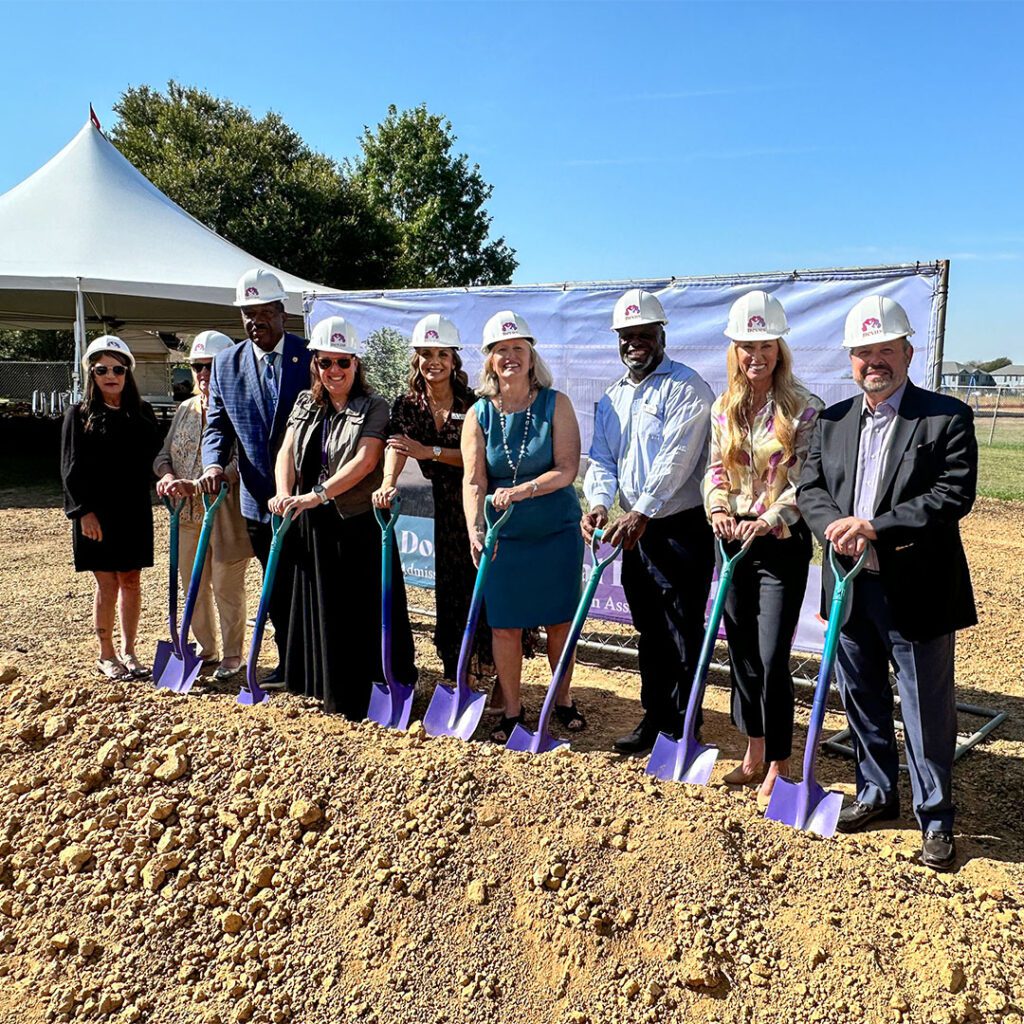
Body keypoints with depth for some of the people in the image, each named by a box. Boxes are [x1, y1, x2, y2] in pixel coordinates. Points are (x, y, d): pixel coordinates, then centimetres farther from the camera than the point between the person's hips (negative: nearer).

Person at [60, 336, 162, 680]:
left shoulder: (142, 413, 8)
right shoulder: (79, 415, 0)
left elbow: (153, 458, 12)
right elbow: (71, 468, -4)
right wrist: (84, 511, -11)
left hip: (135, 512, 3)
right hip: (97, 513, -3)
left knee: (131, 581, 7)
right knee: (107, 585, 2)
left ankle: (129, 652, 18)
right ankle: (106, 655, 15)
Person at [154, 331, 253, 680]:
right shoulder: (185, 409, 11)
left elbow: (240, 463, -23)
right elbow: (165, 453, 12)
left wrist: (194, 485, -31)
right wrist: (168, 476, -11)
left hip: (227, 516, -7)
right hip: (188, 516, 7)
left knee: (226, 588, 4)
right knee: (194, 585, 16)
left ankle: (233, 654, 20)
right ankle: (205, 648, 33)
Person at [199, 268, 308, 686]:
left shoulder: (310, 357, -6)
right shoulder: (226, 363, 6)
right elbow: (217, 424, 8)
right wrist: (214, 464, -14)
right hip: (259, 499, 4)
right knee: (278, 589, 15)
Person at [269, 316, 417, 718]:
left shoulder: (374, 408, -6)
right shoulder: (305, 404, 12)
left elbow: (365, 460, -19)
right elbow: (287, 451, 2)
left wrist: (317, 495, -28)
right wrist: (285, 493, -17)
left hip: (359, 523, -5)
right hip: (312, 525, 6)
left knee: (361, 612, 0)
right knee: (320, 608, 12)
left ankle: (360, 703, 12)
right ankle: (328, 692, 26)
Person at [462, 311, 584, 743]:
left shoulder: (555, 404, -5)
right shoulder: (479, 415, -2)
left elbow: (566, 470, -13)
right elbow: (474, 480, -9)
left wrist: (519, 491, -25)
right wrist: (475, 529, -23)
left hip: (557, 532, -1)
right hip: (504, 537, 1)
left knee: (559, 620, 10)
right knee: (505, 625, 5)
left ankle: (563, 699, 31)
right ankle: (512, 709, 22)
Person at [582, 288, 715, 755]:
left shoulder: (685, 386, -9)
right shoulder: (611, 398, 14)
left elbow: (676, 458, -19)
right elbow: (602, 459, 7)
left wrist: (641, 513, -25)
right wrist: (600, 503, -12)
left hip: (682, 528, -7)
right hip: (634, 530, 7)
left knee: (683, 632, 1)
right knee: (649, 630, 16)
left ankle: (682, 729, 13)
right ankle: (655, 717, 28)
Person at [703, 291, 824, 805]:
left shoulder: (804, 408, -7)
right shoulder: (723, 409, 7)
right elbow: (715, 468, 8)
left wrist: (768, 521, -23)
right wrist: (719, 510, -10)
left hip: (783, 542, -5)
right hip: (736, 539, 5)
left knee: (772, 660, -5)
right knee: (741, 653, 12)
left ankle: (778, 766, 13)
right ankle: (753, 755, 28)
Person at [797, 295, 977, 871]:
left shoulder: (947, 417, -7)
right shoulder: (833, 422, 9)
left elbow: (954, 495, -16)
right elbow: (810, 488, 6)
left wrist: (874, 527, -22)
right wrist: (838, 528, -15)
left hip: (916, 591, -5)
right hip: (851, 587, 5)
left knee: (928, 711, 6)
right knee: (863, 701, 18)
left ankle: (936, 818, 24)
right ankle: (878, 794, 37)